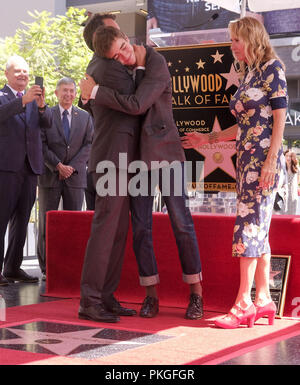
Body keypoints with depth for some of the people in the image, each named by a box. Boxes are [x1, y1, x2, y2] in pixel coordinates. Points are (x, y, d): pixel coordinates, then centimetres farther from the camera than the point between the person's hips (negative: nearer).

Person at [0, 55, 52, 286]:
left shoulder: (34, 99, 16)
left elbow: (47, 124, 1)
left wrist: (41, 106, -19)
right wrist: (24, 100, -31)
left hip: (31, 166, 5)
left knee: (21, 219, 8)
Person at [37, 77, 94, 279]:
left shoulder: (85, 117, 12)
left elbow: (89, 145, 4)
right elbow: (41, 145, -1)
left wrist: (72, 166, -8)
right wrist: (57, 166, -12)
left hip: (75, 176, 1)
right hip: (50, 176, -1)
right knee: (47, 222, 0)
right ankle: (46, 268, 6)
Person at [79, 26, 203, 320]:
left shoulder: (157, 65, -15)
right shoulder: (123, 69, 7)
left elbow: (137, 105, -27)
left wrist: (94, 91, -20)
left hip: (165, 152, -5)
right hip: (137, 155, 6)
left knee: (181, 222, -4)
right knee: (140, 226, 0)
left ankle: (196, 294, 6)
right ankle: (151, 295, 7)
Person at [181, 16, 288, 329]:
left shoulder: (271, 68, -4)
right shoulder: (247, 74, 19)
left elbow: (279, 118, -11)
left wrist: (271, 160, -18)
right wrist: (208, 138, 20)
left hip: (262, 158, -8)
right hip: (245, 158, 8)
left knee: (249, 226, -10)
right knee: (258, 228, 7)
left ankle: (244, 303, -7)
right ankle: (263, 298, 11)